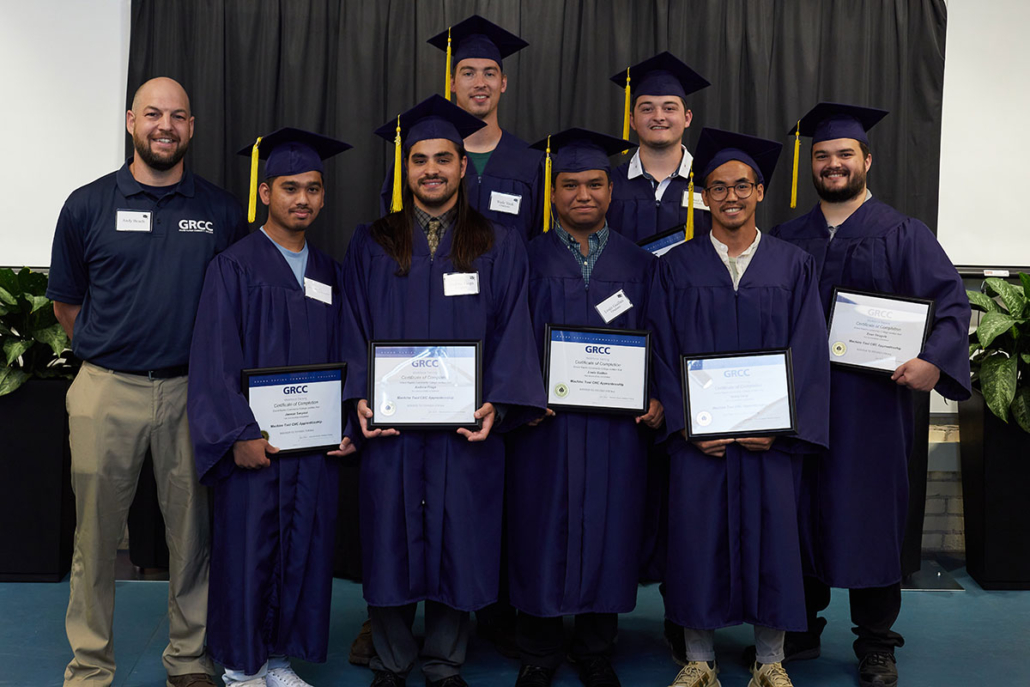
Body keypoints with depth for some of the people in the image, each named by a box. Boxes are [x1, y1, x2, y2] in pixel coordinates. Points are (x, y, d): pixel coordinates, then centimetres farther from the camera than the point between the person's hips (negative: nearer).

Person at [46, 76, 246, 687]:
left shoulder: (222, 211, 5)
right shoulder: (88, 206, 2)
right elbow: (65, 303, 10)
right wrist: (110, 351, 10)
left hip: (191, 391, 1)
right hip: (106, 391, -1)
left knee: (192, 529, 8)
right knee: (97, 533, 6)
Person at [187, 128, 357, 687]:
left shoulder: (328, 274, 12)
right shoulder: (234, 267, -3)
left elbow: (343, 358, 12)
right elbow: (215, 359, -9)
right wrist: (239, 435, -16)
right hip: (255, 442, -4)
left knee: (302, 550, 8)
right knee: (248, 550, 2)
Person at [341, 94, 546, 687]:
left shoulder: (500, 246, 7)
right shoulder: (370, 245, 9)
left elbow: (512, 332, 1)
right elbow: (355, 329, 6)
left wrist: (496, 403, -12)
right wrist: (361, 396, -9)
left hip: (467, 424, 0)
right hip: (390, 425, 1)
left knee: (459, 547, 5)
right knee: (392, 546, 5)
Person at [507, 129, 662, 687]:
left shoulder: (639, 265, 9)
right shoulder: (527, 260, 5)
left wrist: (656, 397, -8)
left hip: (617, 426, 1)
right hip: (544, 422, -1)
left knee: (607, 534, 6)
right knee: (543, 535, 3)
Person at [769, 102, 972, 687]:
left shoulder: (902, 234, 2)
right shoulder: (788, 239, 12)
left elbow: (951, 302, -7)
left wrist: (933, 358, -24)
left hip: (872, 400, -2)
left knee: (871, 513, 3)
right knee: (803, 511, 6)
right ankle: (802, 628, 20)